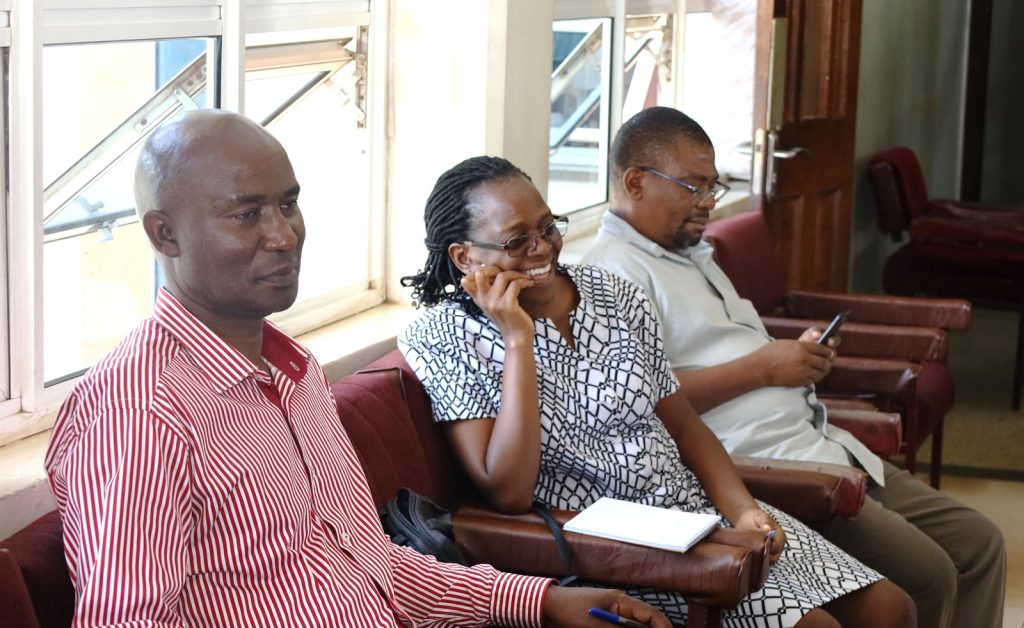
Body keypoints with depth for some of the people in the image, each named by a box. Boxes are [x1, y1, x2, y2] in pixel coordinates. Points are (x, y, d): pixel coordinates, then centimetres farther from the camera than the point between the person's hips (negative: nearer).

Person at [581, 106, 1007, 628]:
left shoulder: (691, 254, 23)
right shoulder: (614, 270, -9)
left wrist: (800, 358, 8)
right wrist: (762, 367, -15)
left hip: (820, 444, 10)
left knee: (978, 543, 6)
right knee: (925, 575, -19)